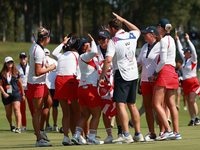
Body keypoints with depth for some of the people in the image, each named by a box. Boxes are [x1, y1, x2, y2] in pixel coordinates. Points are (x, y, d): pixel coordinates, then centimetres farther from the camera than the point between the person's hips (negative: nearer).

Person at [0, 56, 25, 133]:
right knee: (8, 112, 9)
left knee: (16, 109, -18)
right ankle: (12, 126, 35)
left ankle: (18, 128, -24)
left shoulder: (16, 72, 3)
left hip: (16, 93, -1)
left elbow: (20, 84, 10)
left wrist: (23, 94, 13)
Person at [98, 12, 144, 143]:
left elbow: (108, 60, -18)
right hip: (134, 74, 7)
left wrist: (102, 76, -10)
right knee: (132, 104, 14)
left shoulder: (113, 41, -10)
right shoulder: (132, 36, 7)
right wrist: (123, 20, 34)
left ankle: (126, 135, -18)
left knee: (120, 104, -9)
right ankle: (138, 134, 15)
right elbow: (137, 30, 34)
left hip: (122, 75, -7)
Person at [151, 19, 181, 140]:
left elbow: (163, 61, -17)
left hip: (164, 72, -9)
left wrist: (155, 73, -7)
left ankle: (168, 131, -18)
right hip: (172, 71, 9)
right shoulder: (171, 40, 18)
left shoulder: (164, 40, -10)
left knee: (156, 104, -9)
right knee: (171, 104, 8)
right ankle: (176, 133, 4)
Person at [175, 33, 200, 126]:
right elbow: (180, 50, 24)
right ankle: (192, 119, 3)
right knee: (189, 102, 3)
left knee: (192, 101, -15)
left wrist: (188, 40, -20)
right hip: (185, 83, 7)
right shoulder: (185, 59, 13)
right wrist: (178, 41, 28)